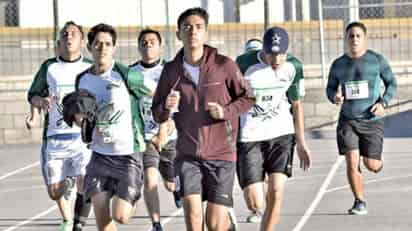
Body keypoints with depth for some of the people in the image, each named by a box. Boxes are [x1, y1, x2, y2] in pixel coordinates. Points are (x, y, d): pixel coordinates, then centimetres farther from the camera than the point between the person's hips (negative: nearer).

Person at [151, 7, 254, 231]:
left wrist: (226, 111, -14)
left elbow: (247, 97, 4)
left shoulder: (224, 65, -6)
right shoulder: (171, 70, 1)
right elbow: (157, 115, 8)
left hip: (221, 154, -1)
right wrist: (167, 107, -14)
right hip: (188, 155, 1)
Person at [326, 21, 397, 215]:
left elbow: (392, 83, 6)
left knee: (371, 165, -2)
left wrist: (383, 103, -10)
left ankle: (377, 161, 37)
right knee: (352, 163, -11)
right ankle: (360, 202, 5)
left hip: (372, 121, -1)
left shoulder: (377, 60, -2)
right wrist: (334, 97, -9)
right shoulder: (338, 64, 4)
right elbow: (330, 88, 15)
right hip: (347, 121, 1)